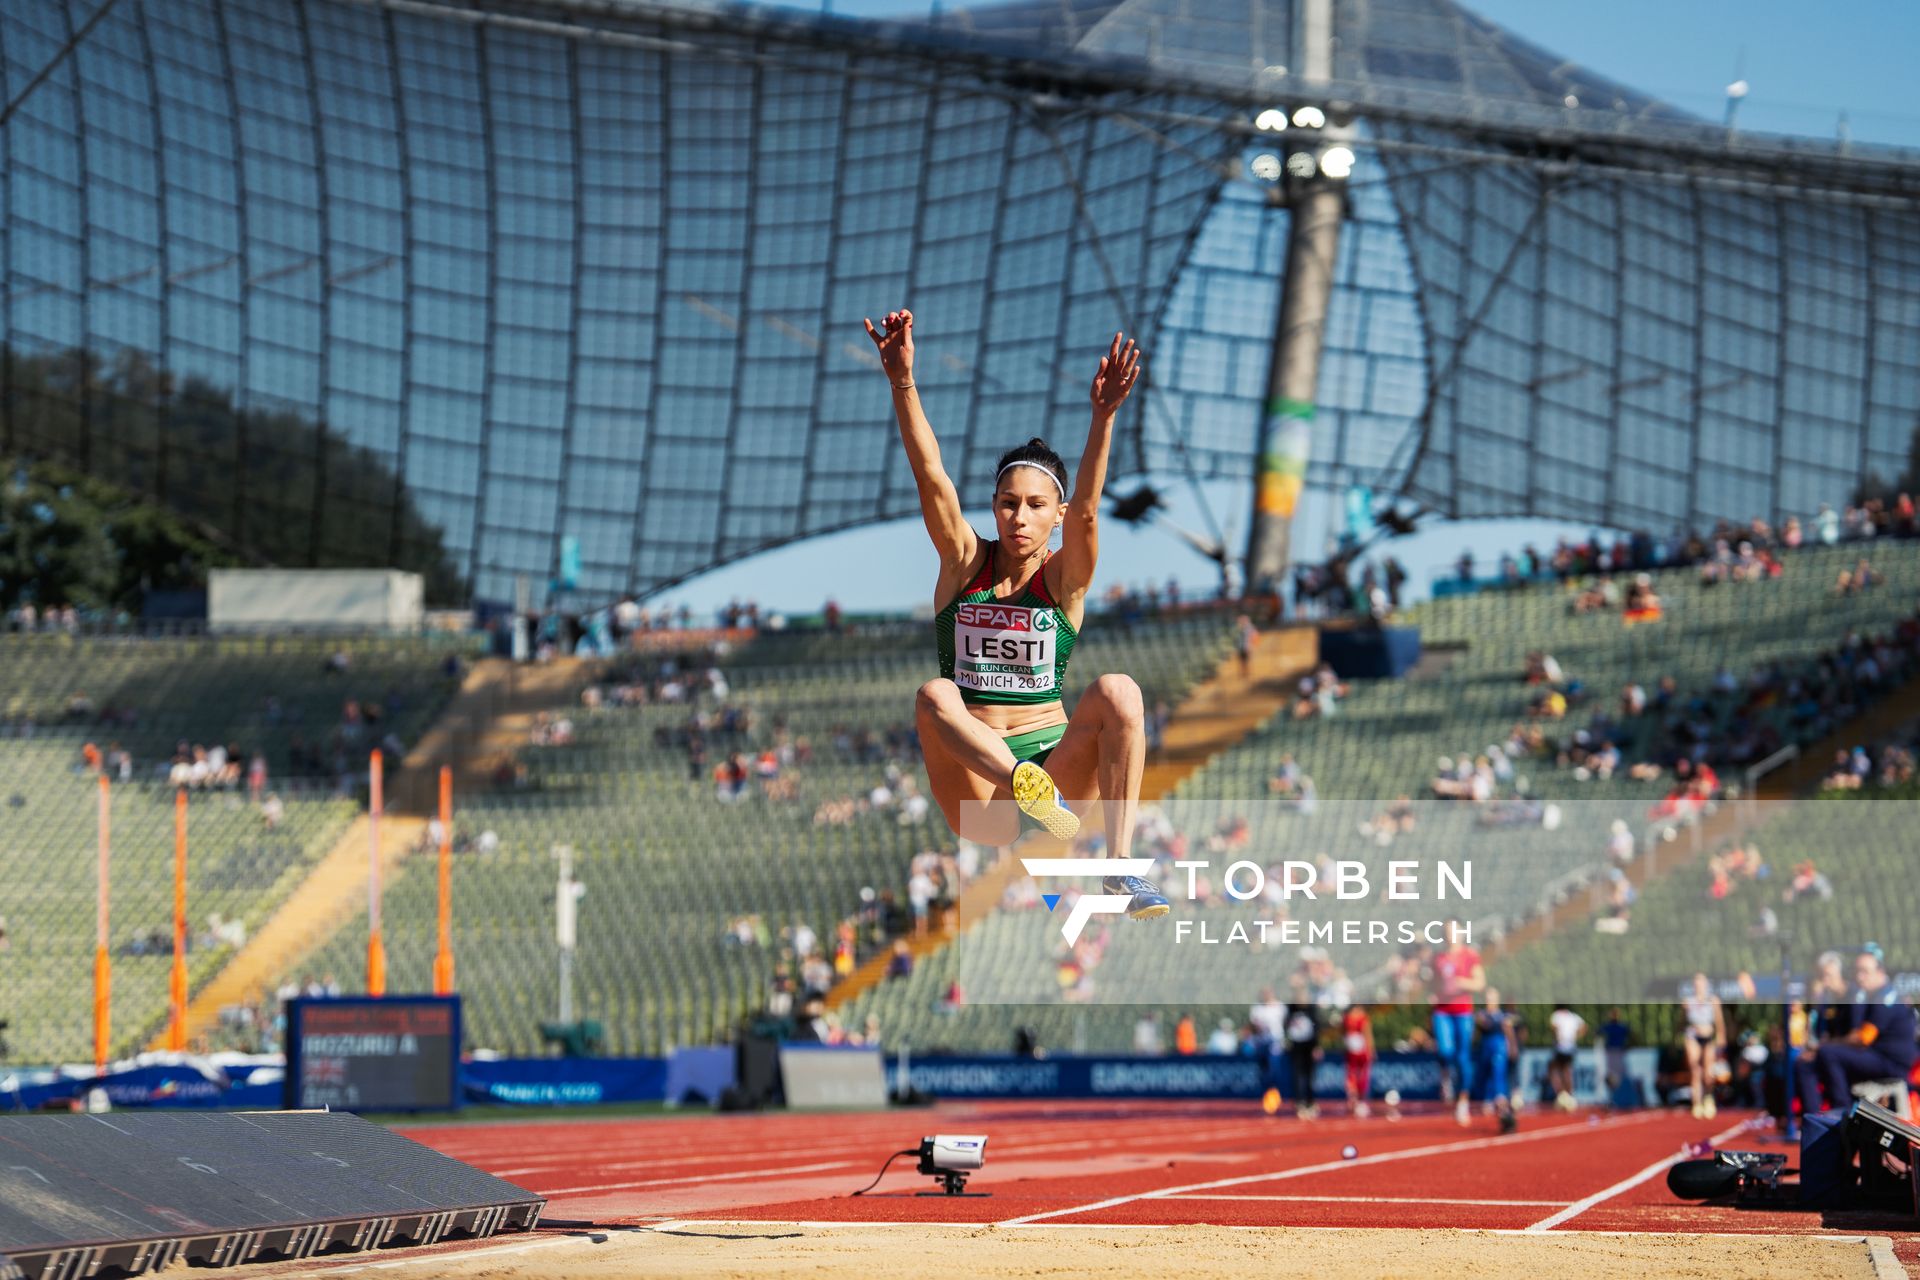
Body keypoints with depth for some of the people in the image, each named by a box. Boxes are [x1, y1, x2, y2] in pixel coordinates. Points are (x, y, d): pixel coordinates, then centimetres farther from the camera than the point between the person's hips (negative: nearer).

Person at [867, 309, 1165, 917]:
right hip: (974, 792, 0)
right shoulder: (965, 565, 5)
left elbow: (1086, 508, -17)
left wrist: (1104, 415, -35)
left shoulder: (1065, 579, 2)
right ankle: (1033, 798, -54)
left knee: (1119, 692, -27)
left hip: (1057, 759, 0)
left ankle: (1120, 865, -39)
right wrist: (902, 383, -26)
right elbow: (931, 479, -11)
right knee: (934, 696, -29)